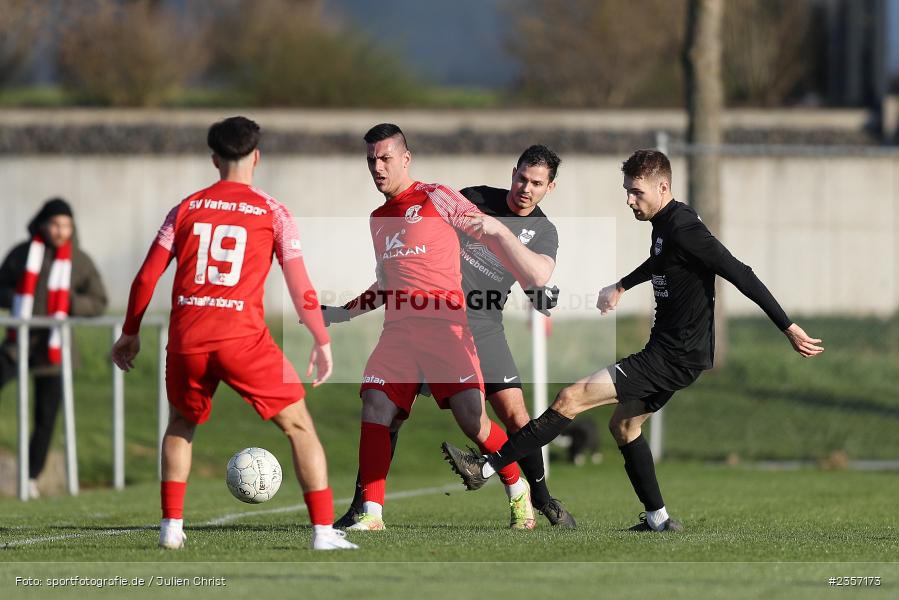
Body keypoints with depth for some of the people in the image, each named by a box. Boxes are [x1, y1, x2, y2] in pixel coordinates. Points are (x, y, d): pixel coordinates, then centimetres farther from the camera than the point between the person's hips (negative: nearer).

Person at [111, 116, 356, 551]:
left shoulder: (185, 209, 12)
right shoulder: (272, 212, 5)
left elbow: (146, 277, 11)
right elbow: (300, 287, 1)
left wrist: (130, 334, 22)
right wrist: (322, 343, 10)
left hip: (186, 339, 3)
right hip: (243, 337, -3)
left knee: (181, 425, 28)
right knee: (299, 426, 7)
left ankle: (171, 527, 19)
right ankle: (323, 531, -3)